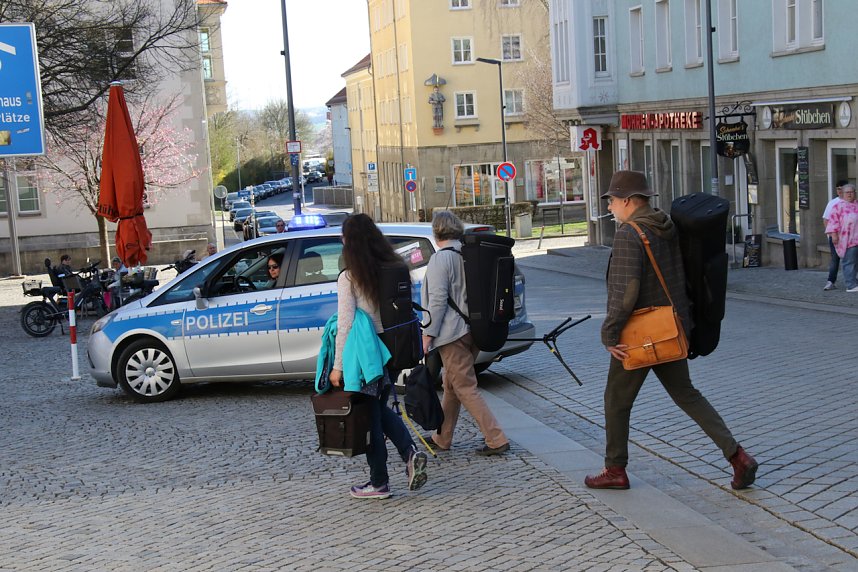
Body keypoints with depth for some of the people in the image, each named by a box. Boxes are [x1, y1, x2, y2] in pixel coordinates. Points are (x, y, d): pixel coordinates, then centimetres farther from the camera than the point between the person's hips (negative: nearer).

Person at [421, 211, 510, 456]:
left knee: (466, 389, -5)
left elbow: (438, 299, -18)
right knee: (451, 385, 19)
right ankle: (442, 437, 29)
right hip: (474, 331, 9)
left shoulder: (440, 259, -14)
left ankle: (496, 440, -9)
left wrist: (428, 334, -13)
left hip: (452, 332, -9)